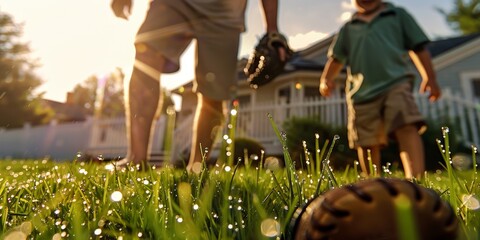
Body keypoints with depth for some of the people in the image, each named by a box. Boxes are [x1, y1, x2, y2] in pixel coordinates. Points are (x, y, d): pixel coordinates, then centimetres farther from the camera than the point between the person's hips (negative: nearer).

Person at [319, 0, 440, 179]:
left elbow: (418, 48, 15)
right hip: (362, 92, 2)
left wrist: (430, 78, 8)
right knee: (367, 143, 3)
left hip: (396, 83, -1)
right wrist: (327, 79, -4)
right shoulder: (348, 28, 20)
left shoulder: (398, 15, 18)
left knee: (407, 128, -24)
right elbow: (336, 58, 15)